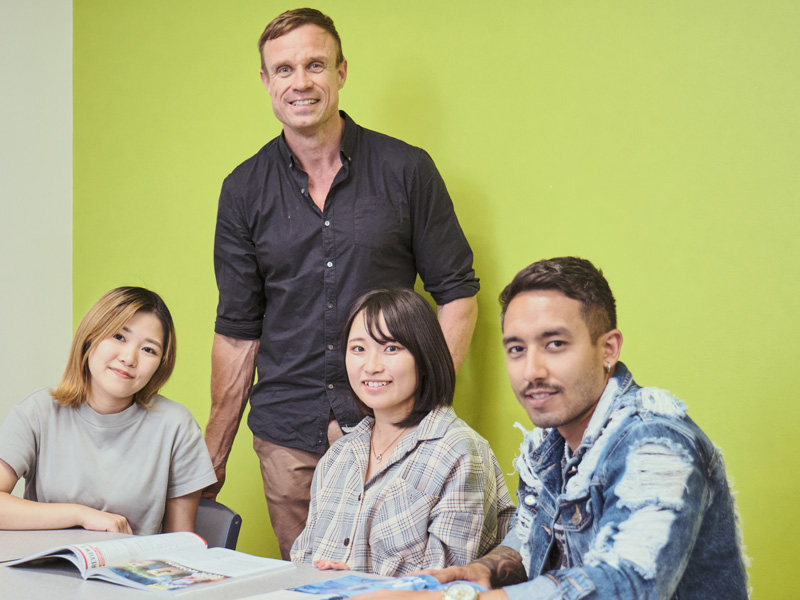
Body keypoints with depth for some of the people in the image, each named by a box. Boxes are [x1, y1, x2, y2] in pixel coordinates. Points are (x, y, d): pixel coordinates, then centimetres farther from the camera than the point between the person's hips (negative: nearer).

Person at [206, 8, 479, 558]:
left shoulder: (406, 171, 0)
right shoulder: (244, 191, 6)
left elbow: (457, 293, 3)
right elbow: (237, 330, 9)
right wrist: (214, 455, 8)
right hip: (288, 439, 2)